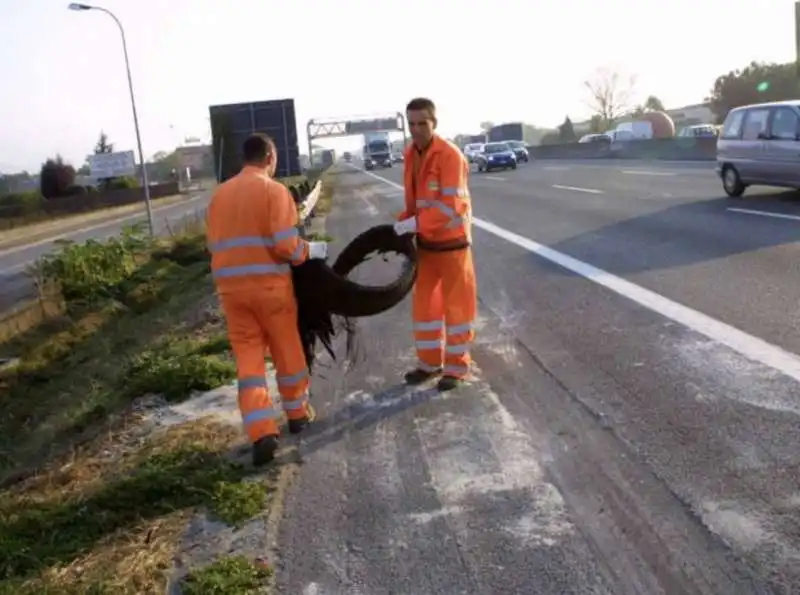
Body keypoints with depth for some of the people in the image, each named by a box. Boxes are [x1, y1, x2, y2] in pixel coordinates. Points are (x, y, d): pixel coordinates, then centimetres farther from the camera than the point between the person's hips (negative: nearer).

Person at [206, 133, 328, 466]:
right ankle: (298, 413, 31)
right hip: (269, 284, -4)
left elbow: (214, 244, 14)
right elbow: (286, 246, -15)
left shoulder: (220, 194, 10)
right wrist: (310, 251, 3)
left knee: (247, 358, 5)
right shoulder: (274, 190, -7)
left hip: (231, 287, 4)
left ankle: (262, 433, -3)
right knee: (287, 351, 14)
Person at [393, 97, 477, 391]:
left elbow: (450, 205, -25)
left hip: (451, 240, -7)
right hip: (425, 240, 7)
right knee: (424, 302, 13)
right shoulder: (410, 155, 5)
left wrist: (415, 224, -26)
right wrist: (404, 223, -3)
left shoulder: (450, 155, -19)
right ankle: (430, 362, 26)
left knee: (456, 303, 4)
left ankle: (457, 366, 15)